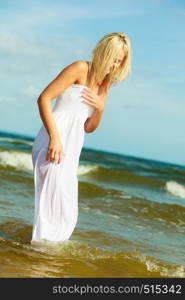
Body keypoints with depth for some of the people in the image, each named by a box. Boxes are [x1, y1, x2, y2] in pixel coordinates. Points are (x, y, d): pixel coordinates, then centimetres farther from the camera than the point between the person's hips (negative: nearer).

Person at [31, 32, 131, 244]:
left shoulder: (104, 85, 17)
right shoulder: (81, 69, -5)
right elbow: (44, 98, -14)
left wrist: (100, 109, -4)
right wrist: (54, 137, -23)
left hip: (71, 149, 8)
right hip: (55, 143, -8)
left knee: (67, 213, 11)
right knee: (53, 202, -13)